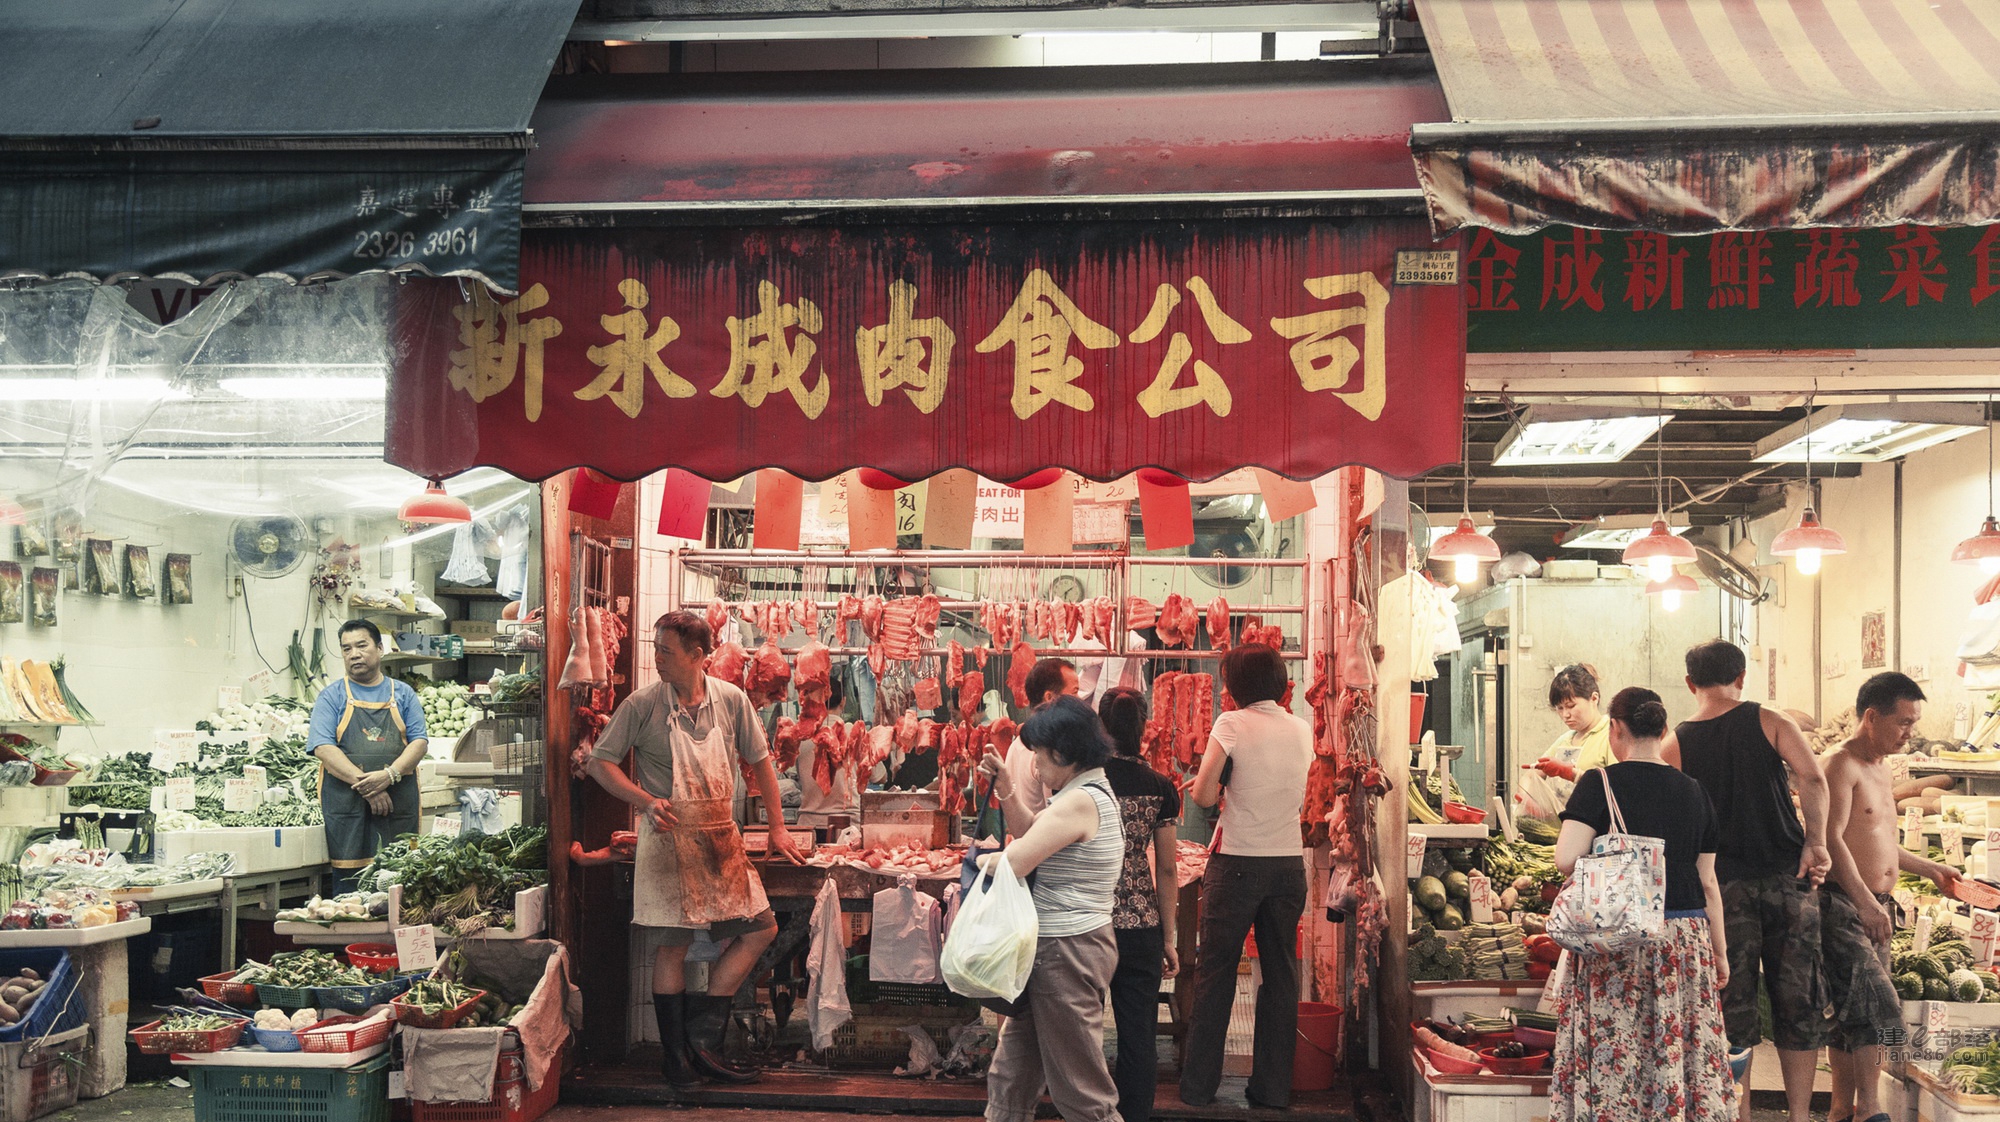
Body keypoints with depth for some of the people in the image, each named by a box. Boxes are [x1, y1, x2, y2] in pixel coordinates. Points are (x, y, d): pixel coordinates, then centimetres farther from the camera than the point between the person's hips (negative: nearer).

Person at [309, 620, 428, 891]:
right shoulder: (331, 696, 9)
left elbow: (420, 742, 5)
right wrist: (365, 785, -15)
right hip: (346, 805, -1)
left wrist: (389, 774, -14)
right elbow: (324, 748, -4)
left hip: (398, 804, 1)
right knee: (348, 884, -4)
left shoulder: (403, 694, 14)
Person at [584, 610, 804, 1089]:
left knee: (761, 928, 2)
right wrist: (646, 801, -16)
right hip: (670, 835, -4)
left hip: (721, 835, 4)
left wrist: (777, 828, 11)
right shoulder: (642, 704, -6)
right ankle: (677, 1055, 13)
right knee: (674, 943, 1)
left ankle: (702, 1036, 10)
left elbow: (760, 762, 11)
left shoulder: (731, 700, 1)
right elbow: (601, 763, -2)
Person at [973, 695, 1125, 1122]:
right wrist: (1006, 789, 10)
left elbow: (1011, 865, -23)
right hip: (1058, 947, 11)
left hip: (1067, 952, -11)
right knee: (1011, 1074, 18)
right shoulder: (1091, 791, 12)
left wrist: (982, 858, -1)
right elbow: (1030, 831, 25)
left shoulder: (1079, 802, -21)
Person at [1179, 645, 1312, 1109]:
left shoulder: (1232, 723, -8)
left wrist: (1220, 796, 8)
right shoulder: (1302, 730, 7)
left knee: (1215, 974, 4)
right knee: (1281, 974, 10)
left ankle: (1198, 1086, 9)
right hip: (1288, 862, 4)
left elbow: (1203, 794, -12)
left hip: (1238, 863, -4)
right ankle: (1273, 1086, 14)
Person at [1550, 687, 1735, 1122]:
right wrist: (1720, 951, 17)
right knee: (1685, 1049, 9)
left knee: (1611, 1055, 0)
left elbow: (1566, 859, -15)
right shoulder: (1693, 791, 8)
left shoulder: (1599, 783, -5)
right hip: (1686, 936, 4)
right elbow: (1708, 881, 10)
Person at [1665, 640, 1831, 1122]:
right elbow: (1812, 779, -15)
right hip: (1788, 879, 0)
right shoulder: (1769, 722, 0)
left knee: (1733, 1004, 8)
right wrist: (1816, 843, -9)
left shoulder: (1674, 746, 2)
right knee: (1798, 1000, 10)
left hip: (1724, 883, 0)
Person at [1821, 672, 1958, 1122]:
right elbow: (1832, 839, -21)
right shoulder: (1840, 765, -11)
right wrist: (1865, 902, -26)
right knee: (1874, 1002, -14)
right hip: (1841, 904, -9)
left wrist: (1928, 868, 33)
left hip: (1873, 907, 9)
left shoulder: (1879, 771, 20)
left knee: (1851, 1014, 9)